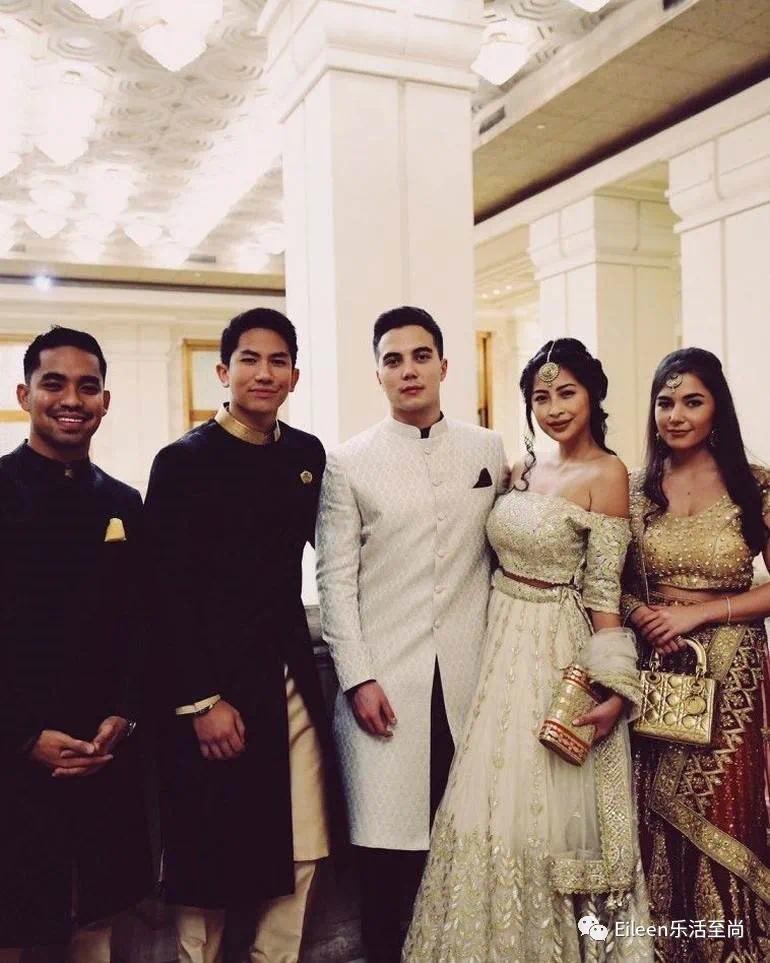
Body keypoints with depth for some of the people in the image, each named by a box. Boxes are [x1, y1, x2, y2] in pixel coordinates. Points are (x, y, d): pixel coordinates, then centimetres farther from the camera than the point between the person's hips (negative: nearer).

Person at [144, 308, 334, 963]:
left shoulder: (308, 455, 6)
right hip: (214, 684, -4)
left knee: (301, 855, 10)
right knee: (212, 866, 9)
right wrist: (202, 701, -13)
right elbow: (168, 592, -11)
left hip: (293, 681, 5)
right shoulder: (184, 461, -8)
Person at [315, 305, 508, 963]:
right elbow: (335, 580, -2)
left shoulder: (490, 451, 9)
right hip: (385, 681, -2)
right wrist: (358, 677, -7)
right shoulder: (349, 463, 1)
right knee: (389, 845, 2)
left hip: (471, 675, 2)